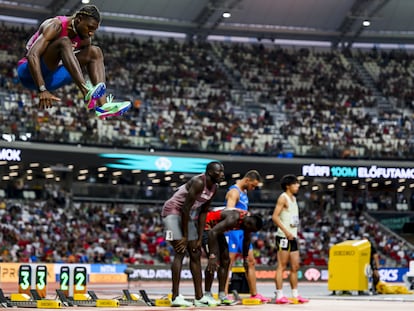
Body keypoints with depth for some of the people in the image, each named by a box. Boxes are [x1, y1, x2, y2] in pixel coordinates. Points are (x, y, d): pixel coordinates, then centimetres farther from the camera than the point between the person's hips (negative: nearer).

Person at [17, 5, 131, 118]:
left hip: (49, 77, 7)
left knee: (95, 52, -5)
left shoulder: (85, 39, 2)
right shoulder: (56, 26, -20)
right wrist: (42, 90, -40)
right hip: (29, 73, -7)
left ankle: (103, 105, -23)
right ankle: (87, 94, -47)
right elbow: (32, 55, -32)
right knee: (64, 42, -32)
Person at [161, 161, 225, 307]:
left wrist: (200, 238, 2)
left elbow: (203, 212, 5)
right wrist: (185, 236, -20)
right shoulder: (198, 182, -25)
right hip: (173, 212, -9)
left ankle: (199, 297, 8)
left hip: (189, 216, 9)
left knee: (196, 254, 6)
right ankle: (175, 297, -16)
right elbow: (186, 208, -25)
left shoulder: (214, 187, 2)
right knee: (180, 252, -16)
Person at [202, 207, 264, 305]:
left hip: (216, 228, 9)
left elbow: (247, 239, 11)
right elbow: (212, 233, -44)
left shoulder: (249, 219, -9)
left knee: (225, 260, 5)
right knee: (215, 261, -19)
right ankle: (207, 295, -12)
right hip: (206, 226, -9)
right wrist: (212, 256, -47)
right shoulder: (233, 219, -36)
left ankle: (222, 295, 8)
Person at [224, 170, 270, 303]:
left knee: (250, 261, 10)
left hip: (243, 231, 10)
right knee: (229, 263, -8)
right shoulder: (234, 192, -14)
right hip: (233, 231, -10)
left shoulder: (244, 192, 17)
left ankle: (254, 294, 16)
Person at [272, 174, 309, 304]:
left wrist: (295, 234, 17)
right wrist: (286, 231, -23)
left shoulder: (293, 198, 19)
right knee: (282, 266, -8)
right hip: (284, 237, -9)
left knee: (295, 266, 9)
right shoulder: (283, 198, -7)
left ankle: (295, 295, 14)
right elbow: (275, 216, -17)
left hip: (293, 237, 9)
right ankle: (280, 296, -7)